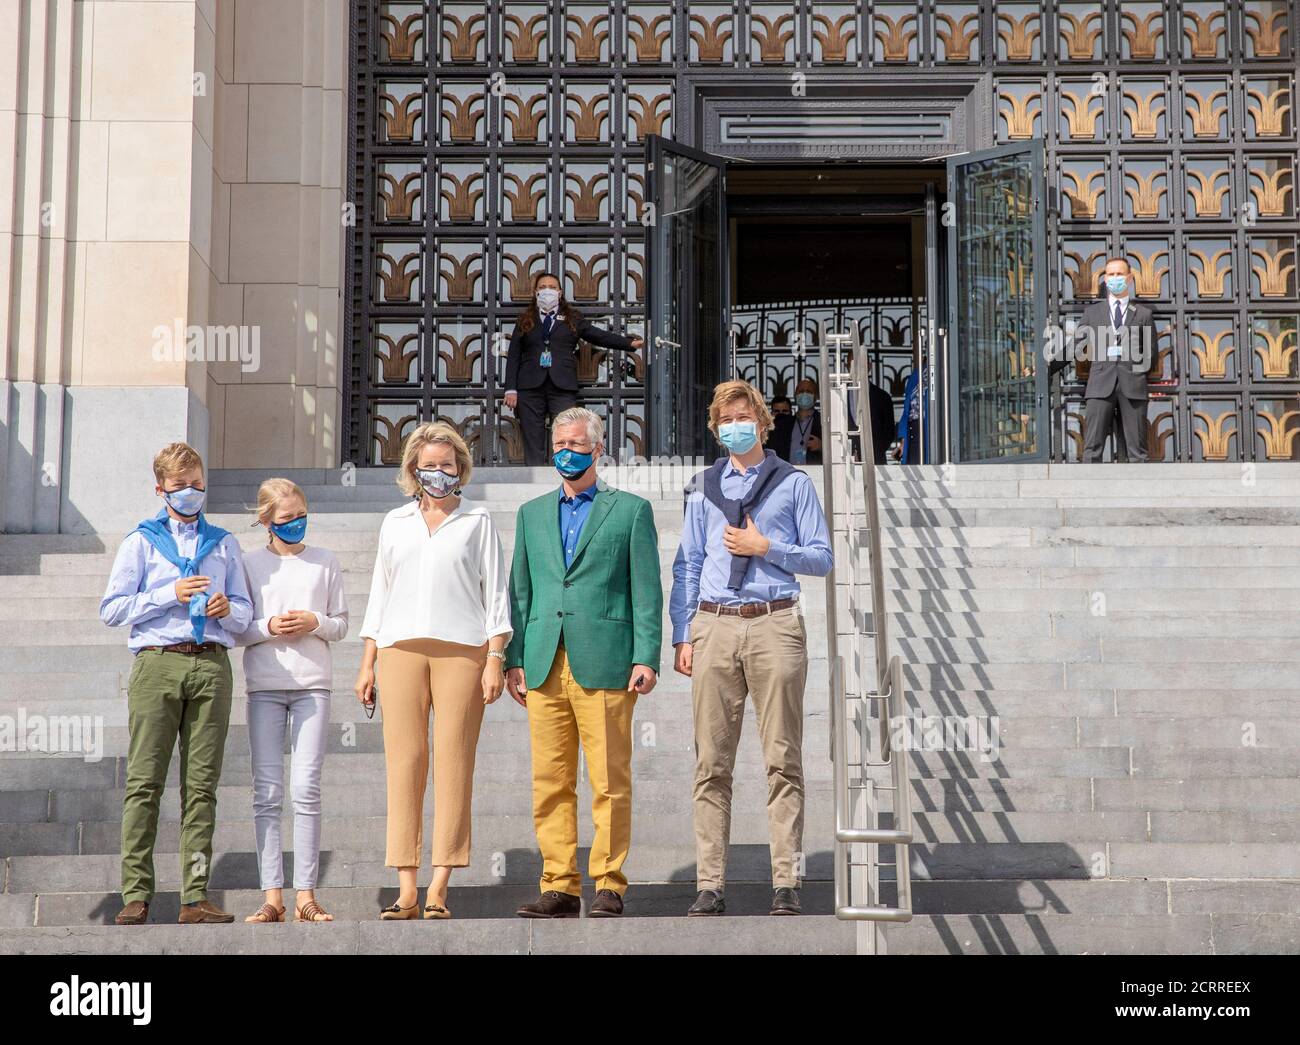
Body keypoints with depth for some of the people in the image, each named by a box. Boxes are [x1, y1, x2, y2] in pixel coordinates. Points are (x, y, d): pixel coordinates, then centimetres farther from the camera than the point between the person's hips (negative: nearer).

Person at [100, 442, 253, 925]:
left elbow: (245, 613, 19)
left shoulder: (224, 544, 21)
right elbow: (111, 608, 4)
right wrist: (171, 595, -5)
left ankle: (195, 896, -3)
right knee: (144, 781, -7)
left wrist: (228, 610, -4)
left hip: (211, 664, 2)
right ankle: (136, 895, -7)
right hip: (156, 663, -2)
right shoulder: (142, 541, 13)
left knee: (202, 784, -2)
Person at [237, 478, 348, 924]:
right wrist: (269, 627, -12)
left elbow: (341, 624, 12)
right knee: (267, 791, -2)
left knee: (306, 789, -6)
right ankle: (272, 896, -1)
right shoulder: (249, 563, 7)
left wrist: (315, 623, -8)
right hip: (264, 685, 0)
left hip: (312, 683, 0)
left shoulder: (325, 561, 10)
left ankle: (306, 895, -3)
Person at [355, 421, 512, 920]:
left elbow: (495, 594, 9)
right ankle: (406, 887, -4)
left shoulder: (478, 522, 12)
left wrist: (495, 659, -2)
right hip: (400, 649, 2)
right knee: (404, 762, -5)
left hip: (461, 649, -2)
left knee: (453, 763, -8)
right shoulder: (395, 523, 19)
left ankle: (438, 889, -7)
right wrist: (367, 663, 12)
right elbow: (379, 593, 19)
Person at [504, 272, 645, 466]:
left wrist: (630, 343, -3)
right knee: (533, 446, -1)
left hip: (562, 387, -1)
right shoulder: (525, 321, 15)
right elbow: (513, 357, 11)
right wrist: (511, 389, 2)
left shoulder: (572, 319, 14)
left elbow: (600, 336, 9)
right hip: (530, 388, 1)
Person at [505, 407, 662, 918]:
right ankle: (559, 886, 7)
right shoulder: (532, 513, 20)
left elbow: (647, 590, 3)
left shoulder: (631, 509, 9)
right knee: (550, 782, 2)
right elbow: (520, 591, 18)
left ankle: (608, 886, 1)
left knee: (609, 782, -4)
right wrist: (513, 658, 7)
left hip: (604, 664, -4)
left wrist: (646, 658, -7)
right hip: (544, 665, 4)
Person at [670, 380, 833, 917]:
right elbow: (687, 565, 14)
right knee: (711, 762, 0)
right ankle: (710, 884, 3)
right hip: (714, 626, 2)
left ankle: (786, 882, -1)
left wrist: (765, 547, -6)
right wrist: (681, 636, 6)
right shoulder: (703, 487, 15)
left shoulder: (794, 483, 9)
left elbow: (821, 558, 7)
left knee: (782, 759, -3)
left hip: (774, 626, -2)